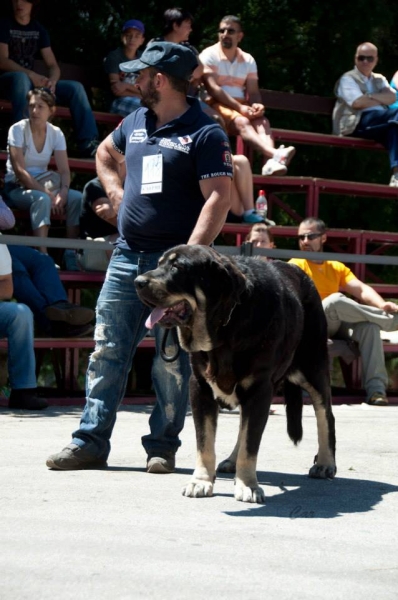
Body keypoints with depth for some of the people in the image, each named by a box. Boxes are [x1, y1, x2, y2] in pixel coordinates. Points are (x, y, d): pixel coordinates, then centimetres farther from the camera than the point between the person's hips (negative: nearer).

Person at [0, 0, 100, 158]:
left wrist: (52, 81, -19)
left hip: (33, 83, 6)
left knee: (75, 87, -10)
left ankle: (88, 144, -23)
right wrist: (31, 75, -29)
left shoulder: (39, 29, 12)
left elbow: (53, 65, 6)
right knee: (21, 78, -40)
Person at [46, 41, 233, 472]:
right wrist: (116, 194, 16)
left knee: (172, 360, 1)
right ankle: (90, 443, 10)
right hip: (126, 256, 6)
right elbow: (105, 154, 34)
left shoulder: (205, 133, -8)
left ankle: (162, 447, 9)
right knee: (107, 351, 5)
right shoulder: (135, 122, 12)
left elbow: (218, 199, -15)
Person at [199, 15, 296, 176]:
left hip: (241, 107, 5)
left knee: (262, 121, -27)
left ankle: (271, 162, -54)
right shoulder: (209, 55, -2)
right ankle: (275, 154, -59)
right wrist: (240, 107, -23)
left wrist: (256, 105, -18)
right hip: (216, 106, -5)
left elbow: (253, 92, 8)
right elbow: (213, 89, -14)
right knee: (241, 122, -34)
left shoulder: (248, 60, 13)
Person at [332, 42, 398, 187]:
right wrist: (382, 101, 3)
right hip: (356, 124, -6)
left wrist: (371, 97, -6)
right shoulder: (348, 79, 10)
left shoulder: (379, 79, 29)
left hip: (380, 124, 6)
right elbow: (358, 102, -8)